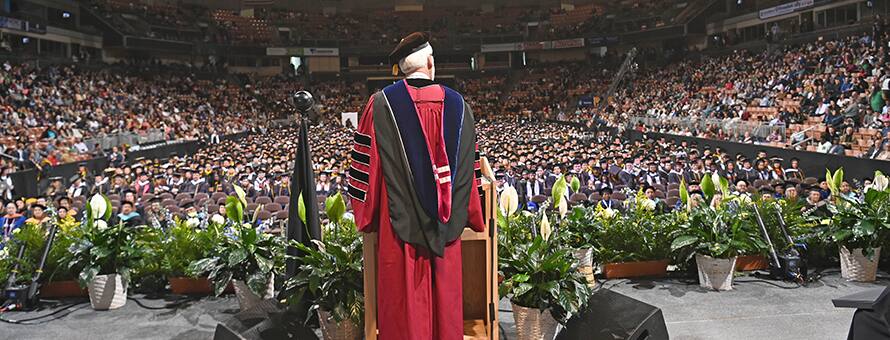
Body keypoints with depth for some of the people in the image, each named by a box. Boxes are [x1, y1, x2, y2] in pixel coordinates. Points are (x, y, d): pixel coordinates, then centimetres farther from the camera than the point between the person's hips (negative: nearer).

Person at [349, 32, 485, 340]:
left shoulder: (382, 104, -7)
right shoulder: (458, 105, 2)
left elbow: (366, 164, -6)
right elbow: (469, 167, 5)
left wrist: (365, 215, 6)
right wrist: (474, 219, 15)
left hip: (400, 225, -2)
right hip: (445, 228, 3)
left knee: (404, 303, 6)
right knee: (445, 295, 14)